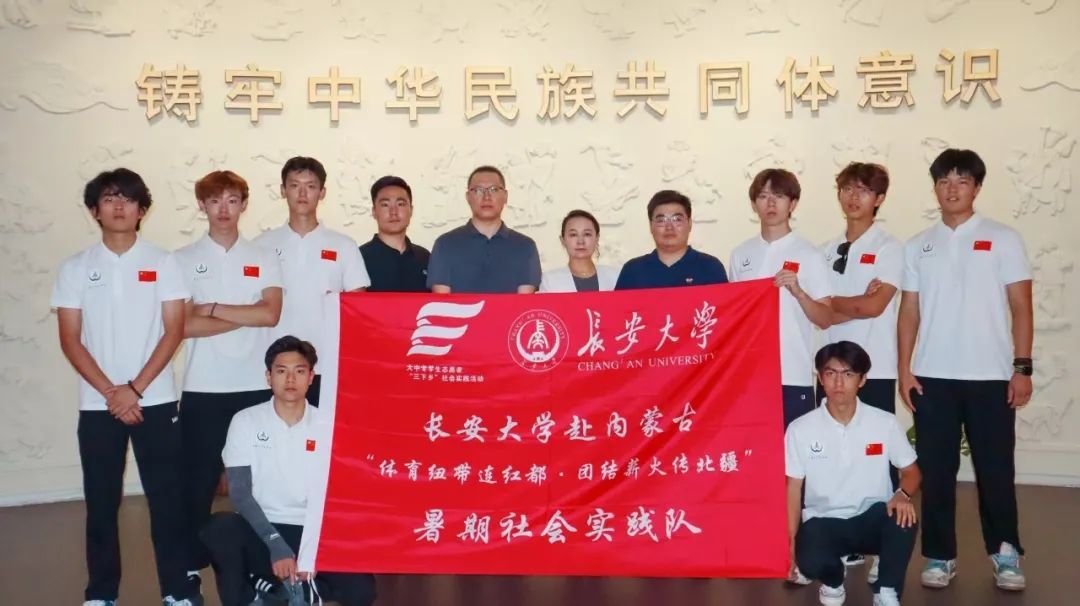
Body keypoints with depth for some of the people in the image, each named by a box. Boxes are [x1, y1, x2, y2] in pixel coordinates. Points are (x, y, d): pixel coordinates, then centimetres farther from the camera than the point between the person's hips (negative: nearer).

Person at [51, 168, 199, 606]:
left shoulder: (163, 264, 1)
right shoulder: (75, 269, 4)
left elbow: (173, 332, -3)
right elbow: (70, 340, 0)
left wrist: (134, 389, -11)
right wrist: (111, 393, -10)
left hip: (156, 401, -1)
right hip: (97, 405, 1)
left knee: (166, 497, 1)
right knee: (101, 502, 8)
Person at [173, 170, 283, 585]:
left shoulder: (264, 259, 6)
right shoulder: (183, 260, 2)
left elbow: (272, 314, -8)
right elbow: (185, 325, -9)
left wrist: (214, 308, -10)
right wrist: (248, 316, -9)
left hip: (256, 386, 1)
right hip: (203, 389, -1)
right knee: (199, 481, 7)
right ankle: (191, 566, 20)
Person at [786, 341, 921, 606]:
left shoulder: (885, 423, -5)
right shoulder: (800, 429, -7)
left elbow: (911, 471, 5)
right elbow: (793, 489, -3)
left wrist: (903, 494, -19)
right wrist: (790, 545, -10)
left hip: (872, 518, 1)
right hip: (823, 521, -1)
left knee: (904, 519, -33)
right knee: (811, 562, -32)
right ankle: (833, 580, 8)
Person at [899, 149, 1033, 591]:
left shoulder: (1004, 239, 2)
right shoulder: (917, 247, 8)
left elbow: (1021, 308, 1)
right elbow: (909, 312, 8)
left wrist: (1022, 367, -6)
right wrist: (904, 370, 1)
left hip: (991, 376, -2)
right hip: (933, 377, 2)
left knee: (995, 469, 4)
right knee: (936, 470, 5)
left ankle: (1005, 554, 20)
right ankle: (940, 555, 16)